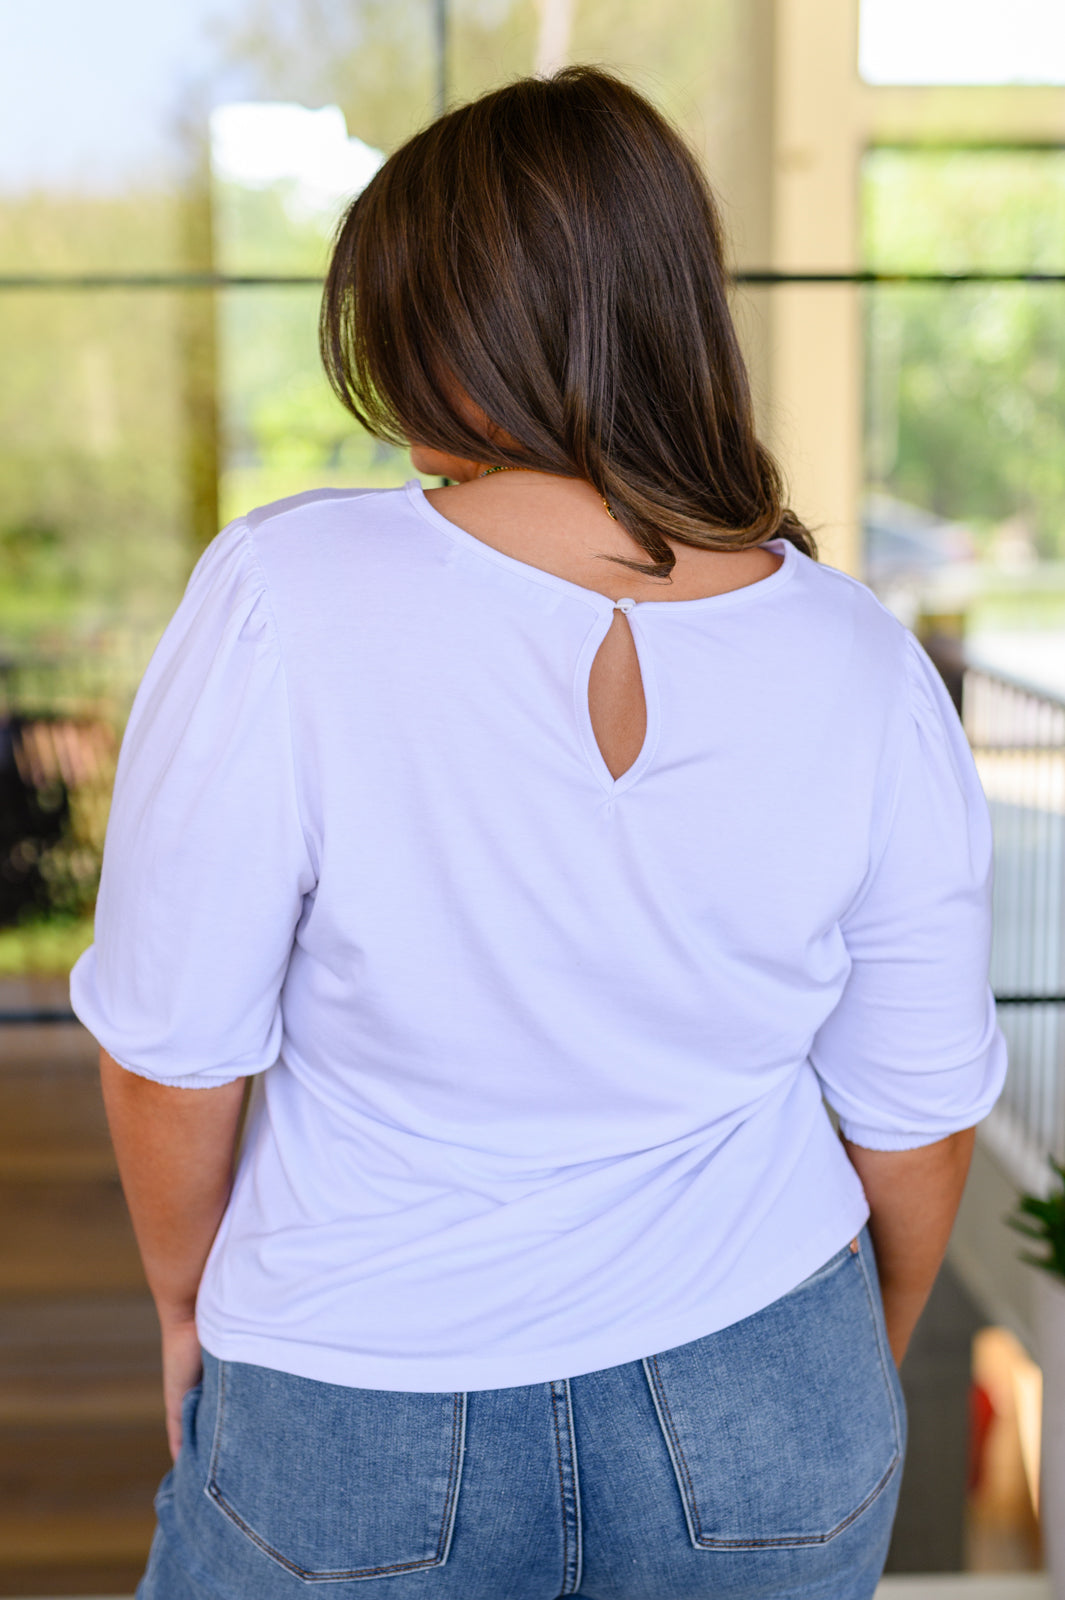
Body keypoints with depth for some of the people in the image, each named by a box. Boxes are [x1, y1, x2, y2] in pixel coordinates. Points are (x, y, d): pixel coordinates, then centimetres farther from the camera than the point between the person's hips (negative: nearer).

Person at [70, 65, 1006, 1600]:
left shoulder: (285, 598, -23)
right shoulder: (866, 670, -13)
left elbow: (170, 1051, -15)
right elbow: (917, 1110, -3)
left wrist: (186, 1299, 5)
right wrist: (867, 1361, 15)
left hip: (363, 1427, -2)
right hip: (763, 1431, 3)